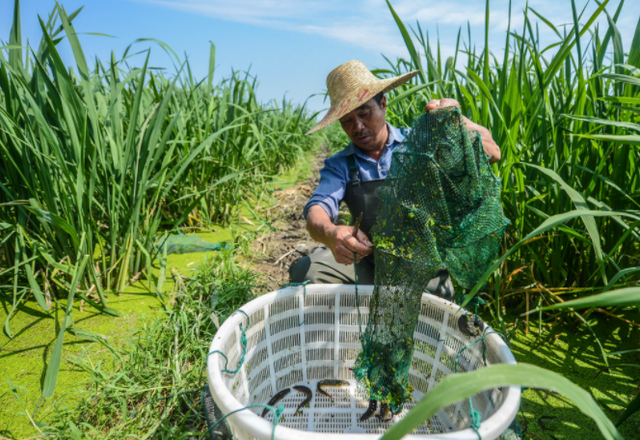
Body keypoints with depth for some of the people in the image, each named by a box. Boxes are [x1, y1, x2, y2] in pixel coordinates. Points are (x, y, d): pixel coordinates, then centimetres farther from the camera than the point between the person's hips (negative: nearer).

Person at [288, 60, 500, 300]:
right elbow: (317, 210, -13)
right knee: (305, 269, -21)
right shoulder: (340, 165, 5)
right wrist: (330, 233, -38)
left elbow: (492, 153, -8)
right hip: (366, 260, 2)